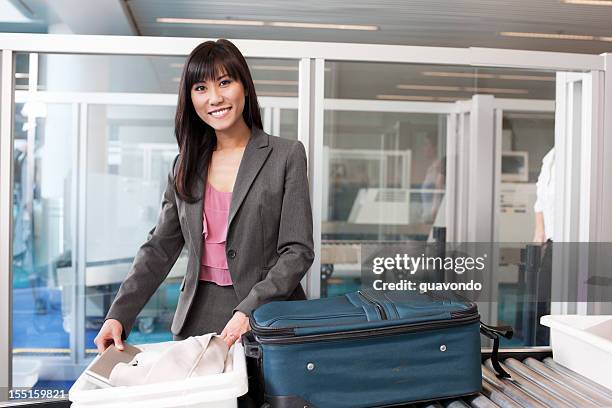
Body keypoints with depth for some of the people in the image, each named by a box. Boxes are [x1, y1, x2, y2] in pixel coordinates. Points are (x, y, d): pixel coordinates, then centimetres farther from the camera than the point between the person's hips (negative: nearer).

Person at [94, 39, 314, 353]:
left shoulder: (286, 156, -4)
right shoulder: (185, 166, 9)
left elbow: (297, 251, -8)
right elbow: (159, 248, 9)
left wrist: (249, 311, -20)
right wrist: (119, 315, -3)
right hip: (196, 320, 4)